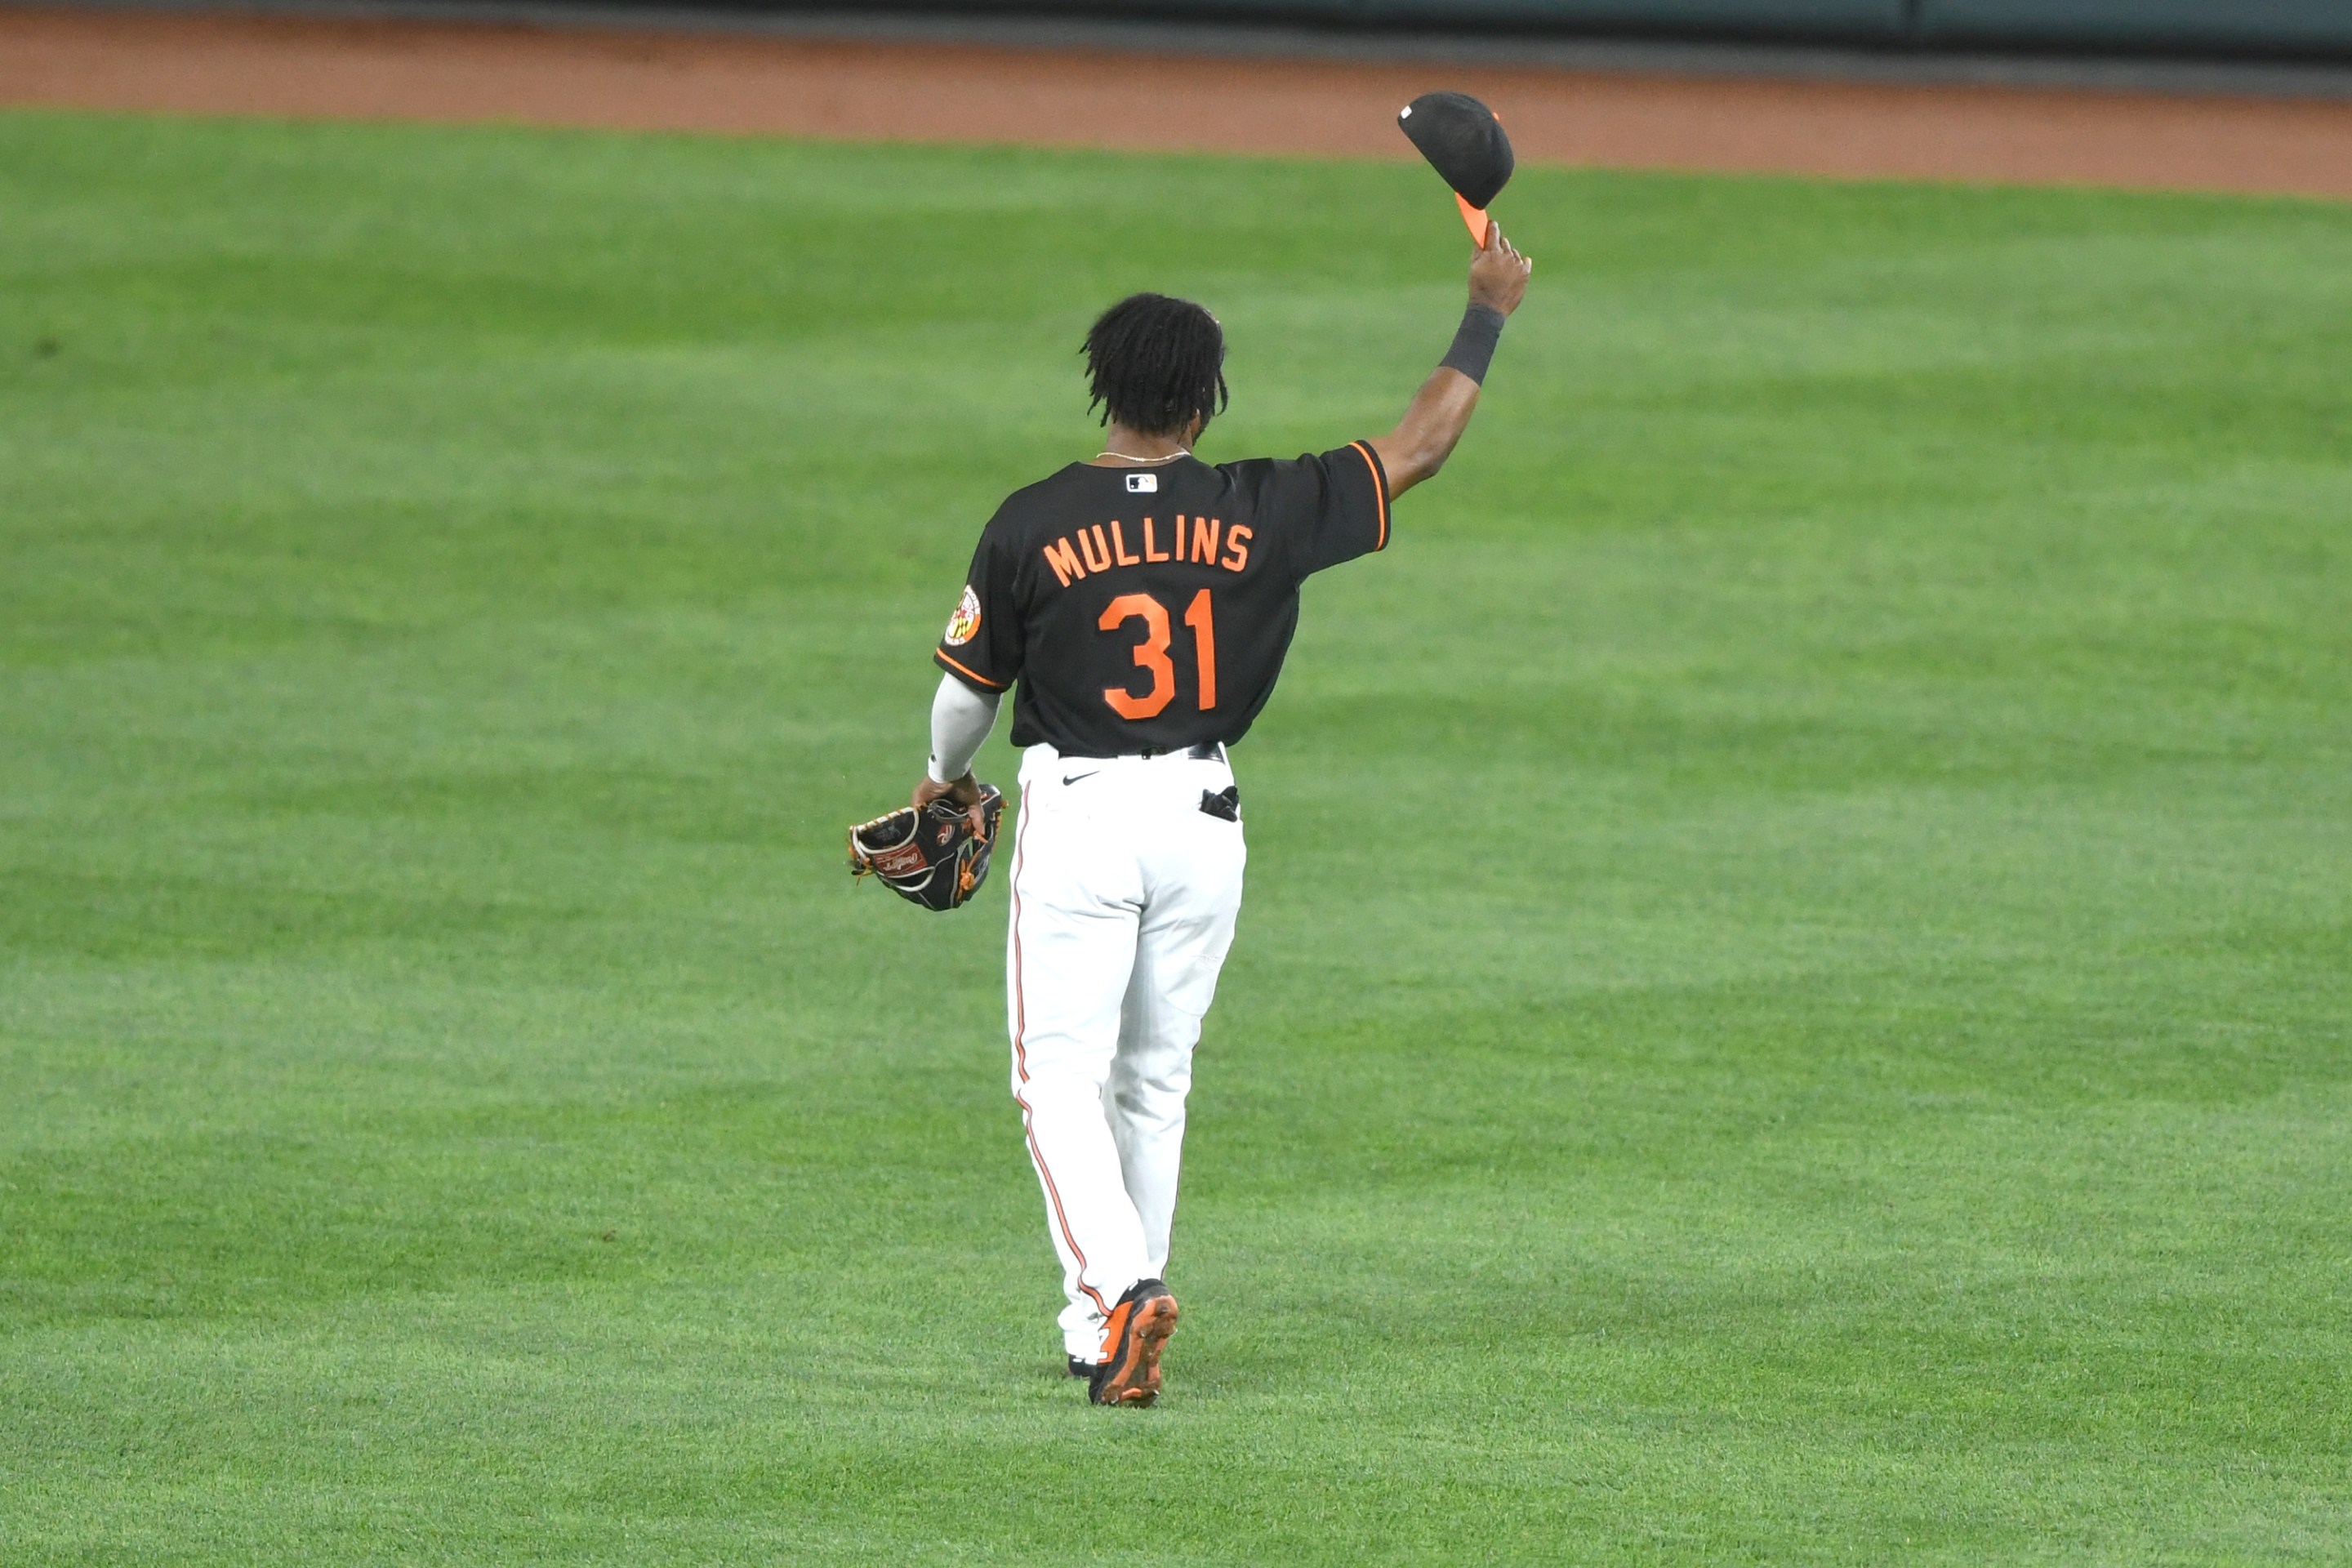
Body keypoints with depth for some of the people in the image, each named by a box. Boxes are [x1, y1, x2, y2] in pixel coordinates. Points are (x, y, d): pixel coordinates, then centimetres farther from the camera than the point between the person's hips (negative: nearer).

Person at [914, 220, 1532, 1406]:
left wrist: (947, 778, 25)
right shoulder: (1256, 512, -5)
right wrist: (1486, 316, 15)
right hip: (1202, 817, 3)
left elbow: (969, 685, 4)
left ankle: (1117, 1283, -23)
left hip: (1076, 817, -3)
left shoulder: (1032, 526, -9)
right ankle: (1108, 1335, 19)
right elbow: (1420, 446, 3)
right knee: (1153, 1077, 14)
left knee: (1061, 1072, -1)